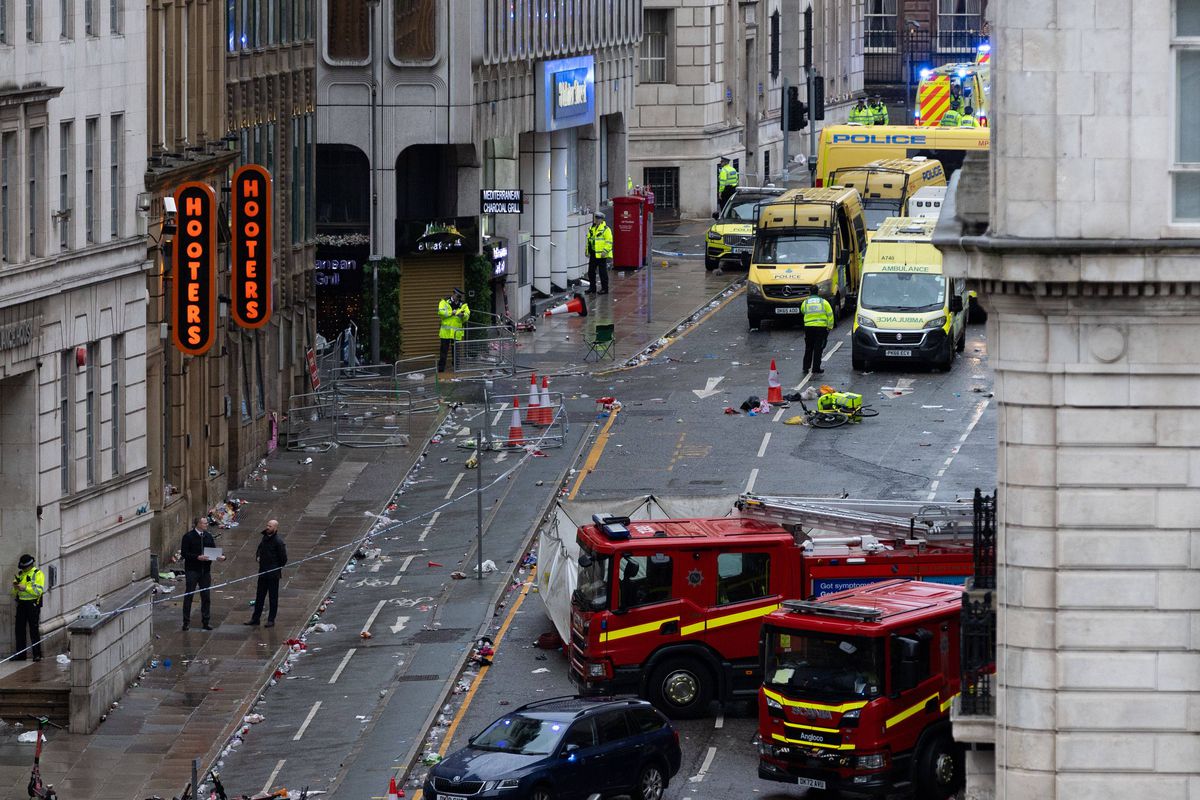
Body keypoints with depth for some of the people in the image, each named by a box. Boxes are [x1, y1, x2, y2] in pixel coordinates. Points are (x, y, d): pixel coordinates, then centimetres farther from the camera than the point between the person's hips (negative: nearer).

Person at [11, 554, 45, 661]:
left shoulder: (38, 574, -4)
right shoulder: (20, 574, 15)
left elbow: (38, 591, -15)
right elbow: (15, 593, 18)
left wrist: (25, 588, -21)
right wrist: (15, 587, -5)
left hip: (33, 604, -6)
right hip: (21, 604, 6)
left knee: (34, 630, -6)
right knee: (20, 629, 5)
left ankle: (37, 654, -4)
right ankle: (20, 654, 9)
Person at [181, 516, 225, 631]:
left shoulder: (208, 536, 10)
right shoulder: (188, 537, -7)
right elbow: (184, 554, -11)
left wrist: (221, 557, -10)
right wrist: (197, 557, -22)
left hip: (205, 570, 5)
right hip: (192, 570, -5)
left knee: (206, 596, 6)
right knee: (189, 595, 0)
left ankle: (206, 621, 13)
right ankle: (186, 622, 6)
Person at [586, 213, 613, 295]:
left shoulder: (605, 229, -9)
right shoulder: (592, 229, 15)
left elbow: (609, 241, -14)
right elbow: (588, 240, 23)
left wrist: (605, 251, -19)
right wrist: (587, 251, 18)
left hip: (601, 255, -8)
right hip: (593, 254, 8)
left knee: (602, 272, -3)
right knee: (591, 272, 11)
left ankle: (604, 288, 4)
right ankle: (592, 288, 21)